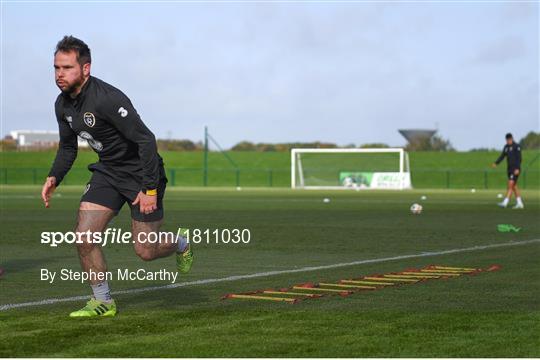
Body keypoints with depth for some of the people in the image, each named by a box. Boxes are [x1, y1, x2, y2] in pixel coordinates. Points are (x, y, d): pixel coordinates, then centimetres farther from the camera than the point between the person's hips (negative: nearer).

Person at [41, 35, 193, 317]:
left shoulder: (107, 99, -28)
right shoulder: (63, 104, -2)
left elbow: (146, 139, -26)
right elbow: (67, 146, 15)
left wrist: (149, 189, -26)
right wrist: (54, 177, -1)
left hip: (141, 172, -7)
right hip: (108, 171, 7)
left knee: (145, 251, -1)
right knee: (84, 236, -10)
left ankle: (180, 244, 35)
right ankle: (103, 302, 7)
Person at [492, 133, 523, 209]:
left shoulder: (516, 146, -10)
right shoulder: (506, 147, 12)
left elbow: (519, 158, -16)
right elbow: (502, 156, 9)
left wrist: (517, 169, -25)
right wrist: (496, 163, -6)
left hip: (515, 170, -8)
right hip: (509, 169, 8)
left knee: (510, 185, -14)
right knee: (514, 186, 10)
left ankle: (505, 202, -19)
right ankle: (519, 203, 15)